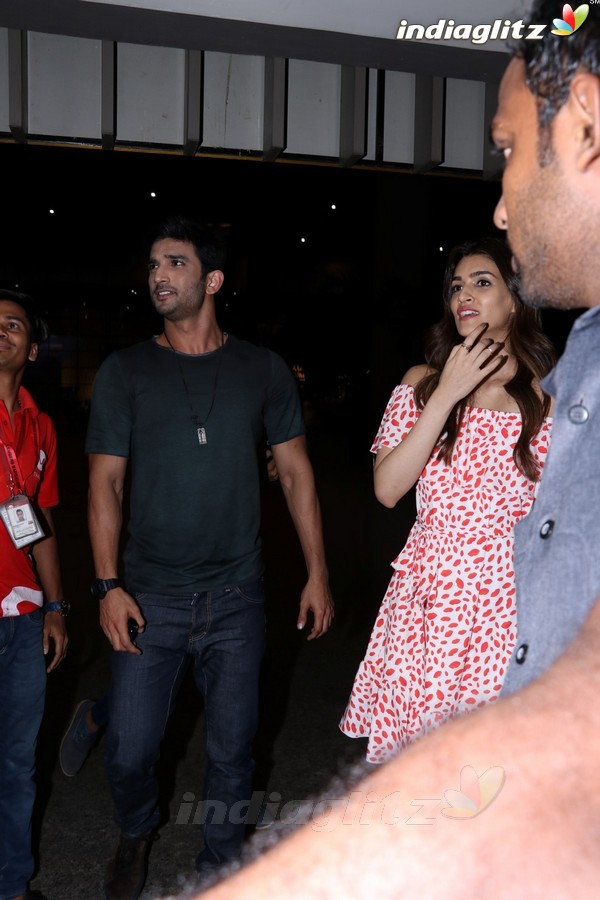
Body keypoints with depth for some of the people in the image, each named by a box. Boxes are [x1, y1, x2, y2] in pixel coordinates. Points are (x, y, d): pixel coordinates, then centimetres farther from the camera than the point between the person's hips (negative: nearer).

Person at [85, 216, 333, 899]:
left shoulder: (263, 372, 3)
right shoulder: (124, 372, 1)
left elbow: (296, 475, 6)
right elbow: (105, 484, -1)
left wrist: (317, 574, 3)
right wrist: (108, 585, -9)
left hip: (236, 598, 1)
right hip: (150, 598, 0)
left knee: (231, 749, 11)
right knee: (129, 751, 4)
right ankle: (136, 832, 38)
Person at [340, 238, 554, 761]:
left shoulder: (551, 395, 4)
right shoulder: (424, 383, 7)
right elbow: (387, 490, -6)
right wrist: (447, 395, -10)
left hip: (512, 596, -1)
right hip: (430, 594, 1)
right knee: (413, 754, 5)